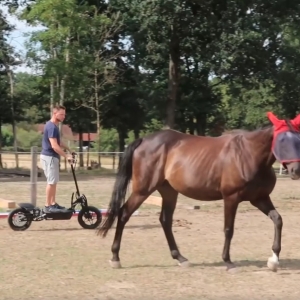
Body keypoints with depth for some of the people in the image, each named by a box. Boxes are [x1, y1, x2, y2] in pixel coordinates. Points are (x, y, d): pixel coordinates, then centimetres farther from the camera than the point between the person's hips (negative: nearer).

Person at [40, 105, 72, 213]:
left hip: (51, 157, 10)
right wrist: (66, 156, -23)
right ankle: (48, 206, -4)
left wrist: (69, 149, 19)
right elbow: (54, 146, -26)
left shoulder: (53, 126, 14)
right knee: (51, 182, -7)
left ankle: (53, 203, 21)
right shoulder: (51, 127, -20)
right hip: (49, 157, -10)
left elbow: (58, 142, 25)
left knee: (53, 181, 14)